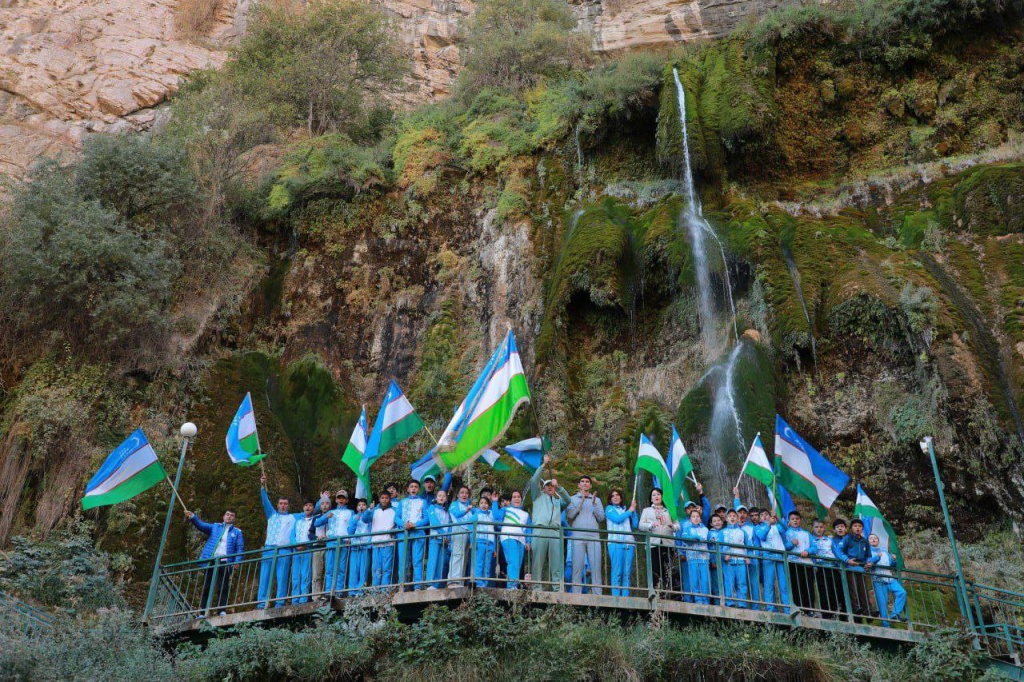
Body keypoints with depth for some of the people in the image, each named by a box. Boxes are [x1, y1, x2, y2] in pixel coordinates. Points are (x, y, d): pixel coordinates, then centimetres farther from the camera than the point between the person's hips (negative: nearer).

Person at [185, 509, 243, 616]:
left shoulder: (237, 532, 13)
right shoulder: (215, 527, 18)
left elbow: (240, 548, 5)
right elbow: (201, 525, 4)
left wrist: (236, 562, -11)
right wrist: (192, 517, -14)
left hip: (224, 562, -2)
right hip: (211, 561, 2)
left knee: (222, 588, -7)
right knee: (206, 588, 2)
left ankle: (222, 611, -10)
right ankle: (203, 613, 4)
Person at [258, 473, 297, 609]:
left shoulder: (293, 518, 20)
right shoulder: (272, 514, 22)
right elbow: (265, 501, 10)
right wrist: (263, 486, -2)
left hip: (285, 551, -2)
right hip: (269, 550, 2)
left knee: (282, 578, -9)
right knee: (264, 577, -6)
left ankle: (280, 604, -11)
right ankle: (261, 604, -8)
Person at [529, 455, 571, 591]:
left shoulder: (558, 500, 31)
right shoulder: (538, 496, 24)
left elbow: (568, 500, 10)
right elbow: (534, 481, 9)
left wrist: (558, 486, 1)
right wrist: (544, 465, 6)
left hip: (555, 533, 3)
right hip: (540, 531, -3)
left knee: (557, 564, -5)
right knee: (538, 563, -9)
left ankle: (558, 589, -8)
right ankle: (537, 589, -11)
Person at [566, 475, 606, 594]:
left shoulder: (597, 500, 19)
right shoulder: (573, 499, 14)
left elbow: (601, 518, 9)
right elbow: (569, 515, -1)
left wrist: (594, 504, -3)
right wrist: (581, 501, -7)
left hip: (594, 536, 2)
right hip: (578, 536, -2)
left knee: (596, 567, -5)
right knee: (577, 566, -6)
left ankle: (597, 595, -5)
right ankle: (576, 595, -6)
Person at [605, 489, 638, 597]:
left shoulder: (625, 509, 24)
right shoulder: (609, 509, 13)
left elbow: (635, 524, 15)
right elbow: (617, 519, -6)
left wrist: (634, 510, 8)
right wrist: (630, 511, 5)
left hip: (629, 543, 4)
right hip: (616, 543, -4)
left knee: (627, 573, -3)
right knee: (617, 572, -11)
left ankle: (626, 597, -3)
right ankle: (616, 597, -12)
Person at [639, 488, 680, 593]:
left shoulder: (669, 511, 25)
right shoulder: (646, 510, 20)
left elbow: (677, 526, 14)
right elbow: (641, 525, 5)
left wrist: (672, 526, -9)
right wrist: (651, 525, -15)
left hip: (667, 543, 1)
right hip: (653, 544, -1)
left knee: (667, 569, -8)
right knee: (655, 569, -10)